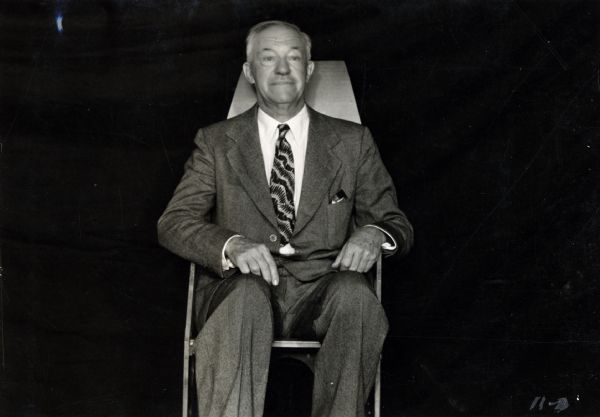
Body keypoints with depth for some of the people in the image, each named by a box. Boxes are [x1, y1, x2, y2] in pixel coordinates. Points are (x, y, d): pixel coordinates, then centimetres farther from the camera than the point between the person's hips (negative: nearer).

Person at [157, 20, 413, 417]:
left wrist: (375, 234, -12)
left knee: (354, 291, -34)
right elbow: (174, 223, 5)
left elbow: (397, 224, 15)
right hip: (242, 287, -1)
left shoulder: (353, 141, 17)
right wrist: (231, 245, -18)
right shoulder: (216, 142, 15)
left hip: (324, 292, 1)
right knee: (249, 291, -36)